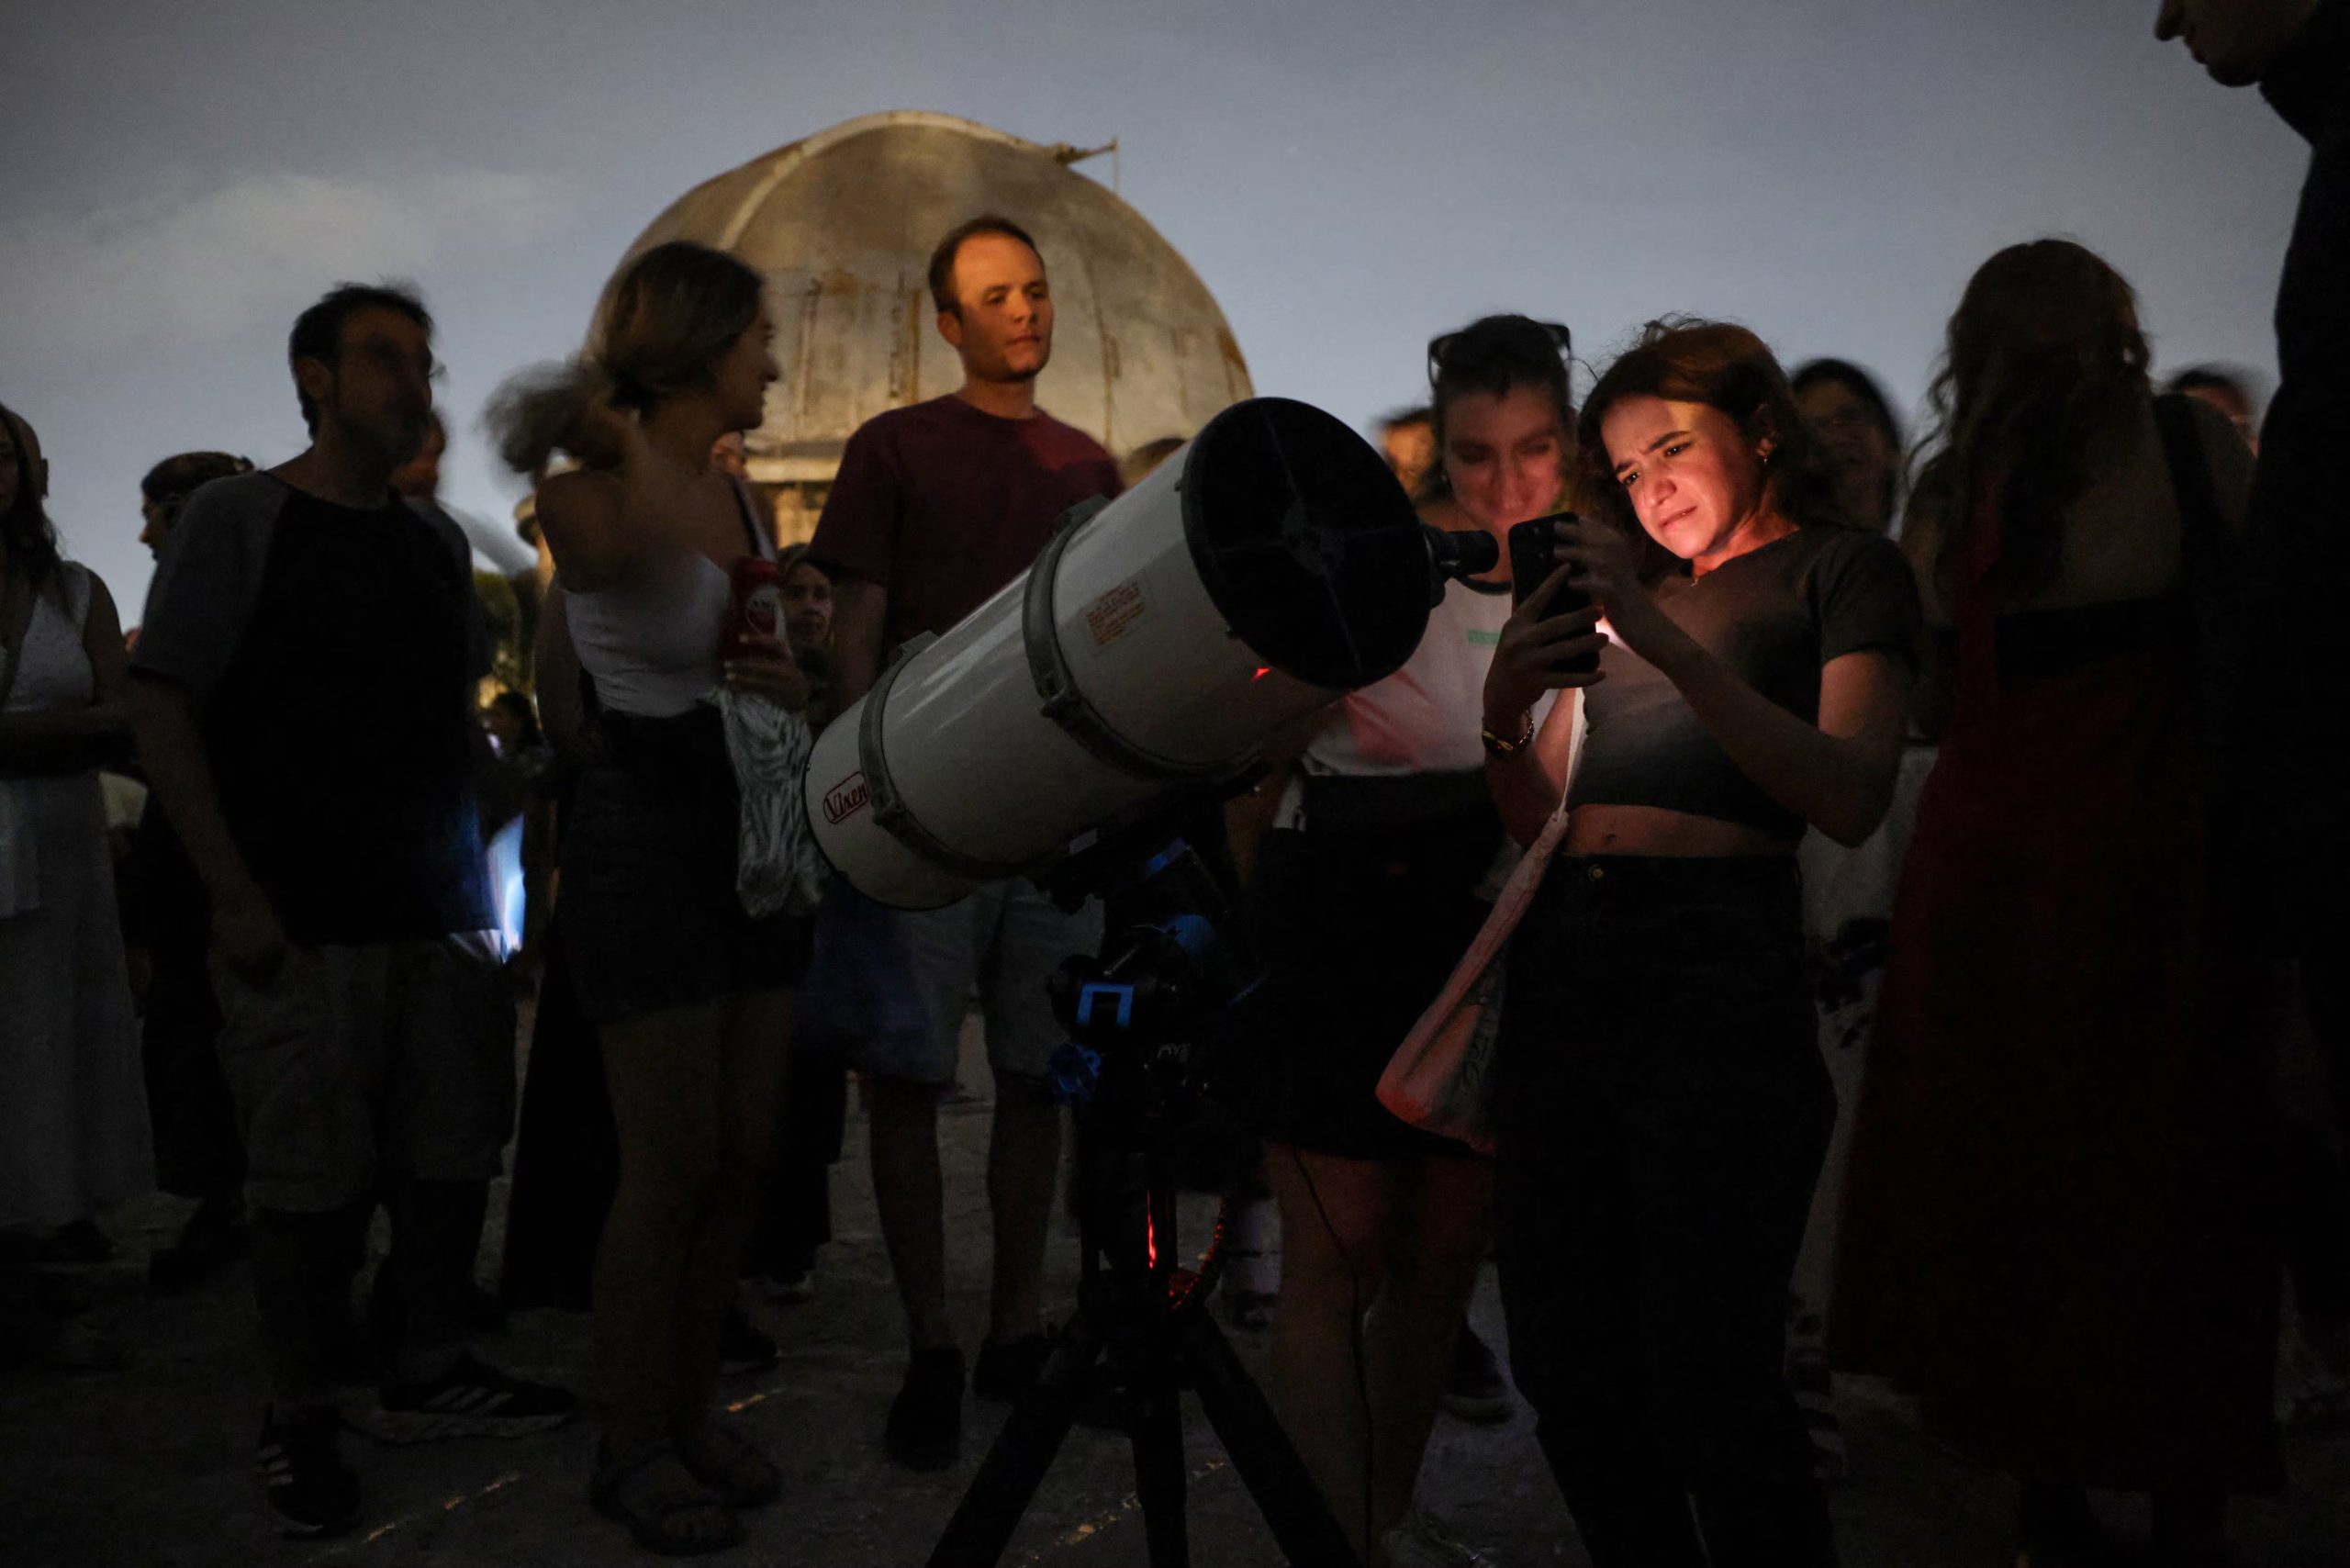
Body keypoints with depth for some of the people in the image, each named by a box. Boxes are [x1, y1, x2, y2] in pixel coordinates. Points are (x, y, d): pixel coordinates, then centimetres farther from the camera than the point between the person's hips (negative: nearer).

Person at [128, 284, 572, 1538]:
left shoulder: (435, 547, 14)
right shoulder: (237, 517, -3)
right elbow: (160, 708, -7)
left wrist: (482, 871, 12)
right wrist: (236, 898, -14)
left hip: (445, 914, 6)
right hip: (304, 924, -6)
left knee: (452, 1155, 10)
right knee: (312, 1183, -1)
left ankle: (429, 1375, 26)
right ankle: (298, 1423, 14)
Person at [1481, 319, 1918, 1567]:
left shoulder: (1843, 568, 9)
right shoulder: (1624, 591, 24)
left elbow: (1852, 797, -9)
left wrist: (1671, 646, -15)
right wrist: (1506, 709, -1)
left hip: (1717, 961, -5)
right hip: (1562, 960, 6)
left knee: (1705, 1379, -7)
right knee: (1565, 1365, 6)